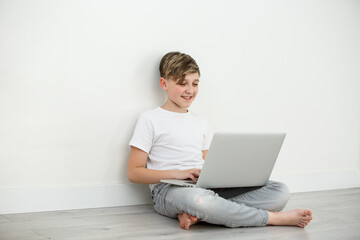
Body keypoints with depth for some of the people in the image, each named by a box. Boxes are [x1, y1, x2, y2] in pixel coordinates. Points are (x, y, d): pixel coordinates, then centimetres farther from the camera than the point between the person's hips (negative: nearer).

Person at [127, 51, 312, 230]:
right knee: (197, 198, -45)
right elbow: (134, 173, -2)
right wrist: (178, 174, -13)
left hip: (206, 187, 6)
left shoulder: (200, 123, 23)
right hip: (169, 189, -6)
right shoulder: (150, 119, 4)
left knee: (280, 192, -12)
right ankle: (275, 217, -24)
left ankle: (193, 214, -29)